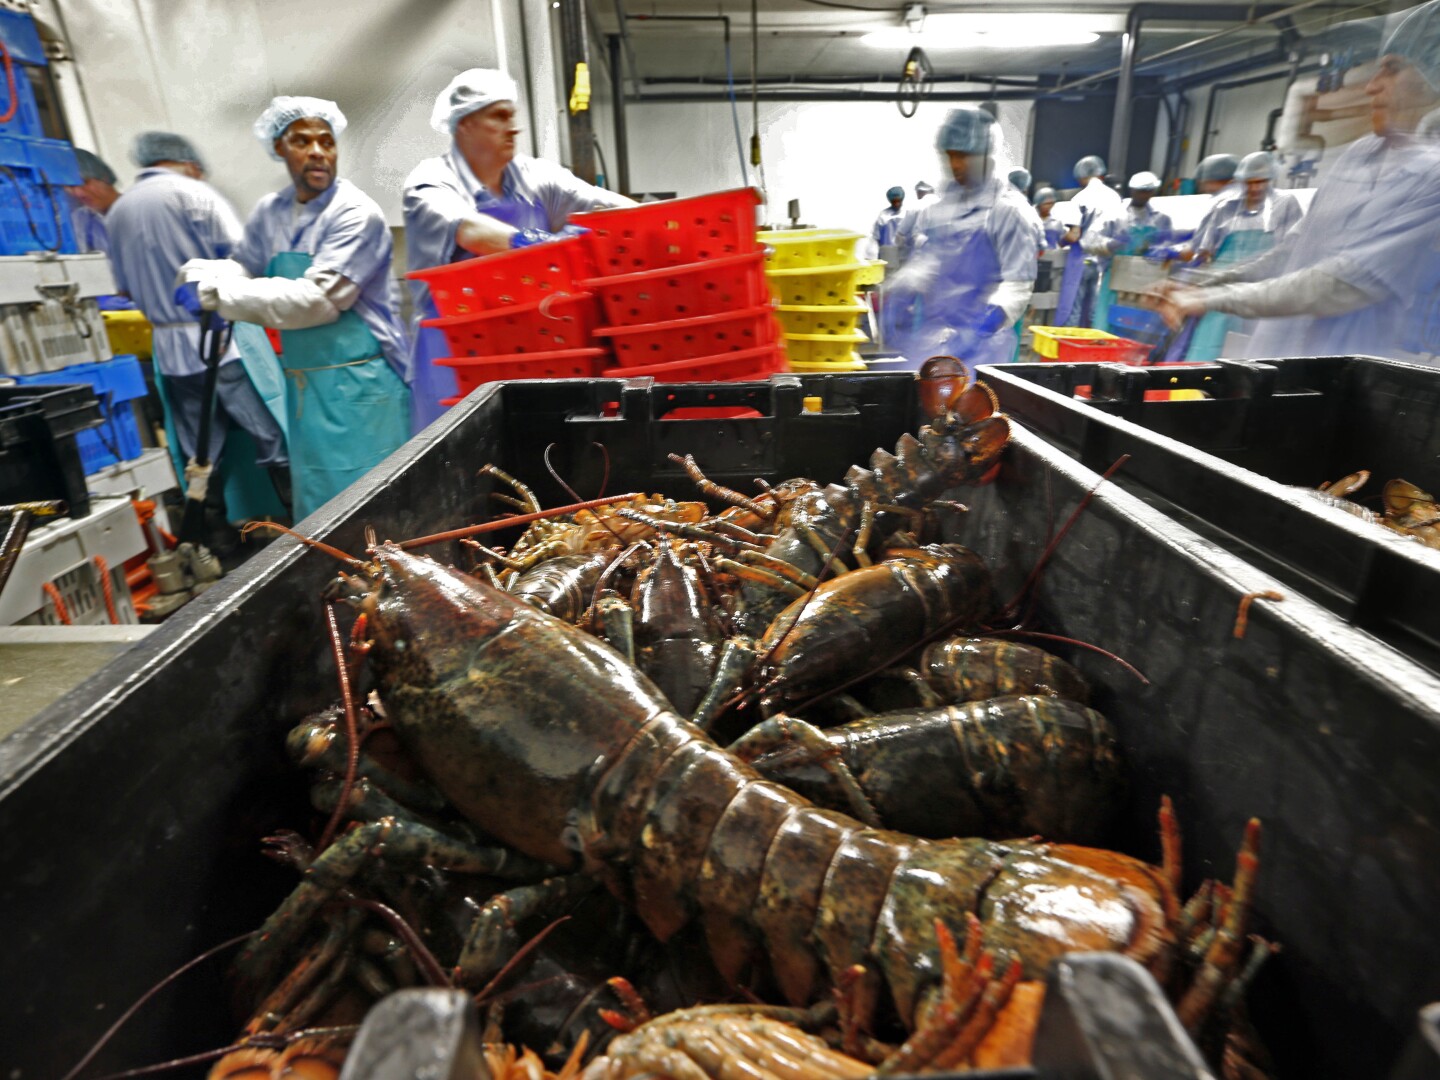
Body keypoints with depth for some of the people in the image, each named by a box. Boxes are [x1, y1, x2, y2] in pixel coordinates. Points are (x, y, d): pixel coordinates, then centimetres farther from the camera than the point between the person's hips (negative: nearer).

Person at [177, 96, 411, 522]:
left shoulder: (356, 214, -11)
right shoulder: (270, 212, 11)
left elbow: (317, 299, -19)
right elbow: (243, 268, 24)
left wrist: (219, 293, -14)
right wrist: (204, 274, 1)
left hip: (359, 383, -7)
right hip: (303, 385, 7)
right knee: (316, 502, 14)